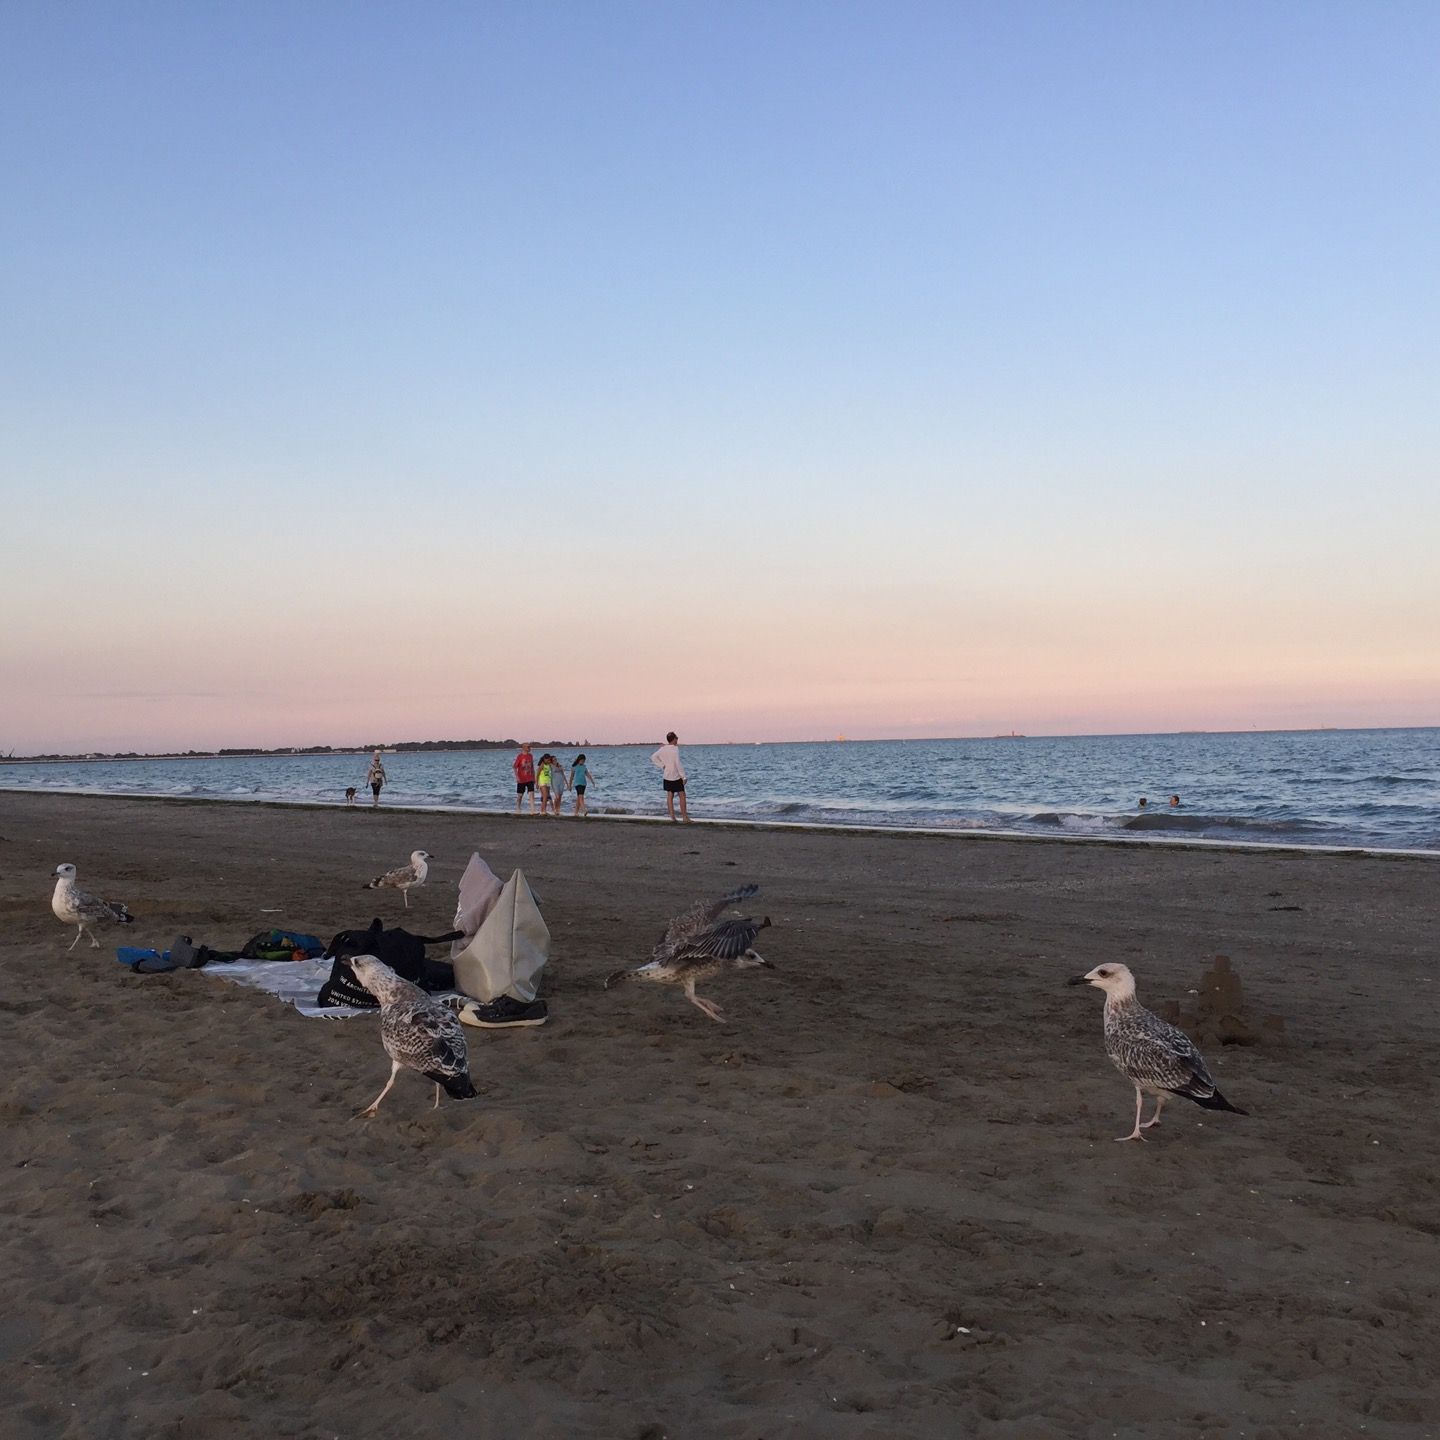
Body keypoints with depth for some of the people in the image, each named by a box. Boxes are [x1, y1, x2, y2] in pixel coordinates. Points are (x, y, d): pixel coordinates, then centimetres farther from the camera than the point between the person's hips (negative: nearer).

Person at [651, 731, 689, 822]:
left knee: (670, 796, 9)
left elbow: (653, 757, 4)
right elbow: (678, 763, -20)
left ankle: (672, 816, 8)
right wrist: (683, 776, -16)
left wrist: (662, 765, 2)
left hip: (667, 776, 6)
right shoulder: (675, 749, -16)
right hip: (676, 776, -6)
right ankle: (684, 816, 5)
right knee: (682, 795, 3)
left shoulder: (663, 749, 3)